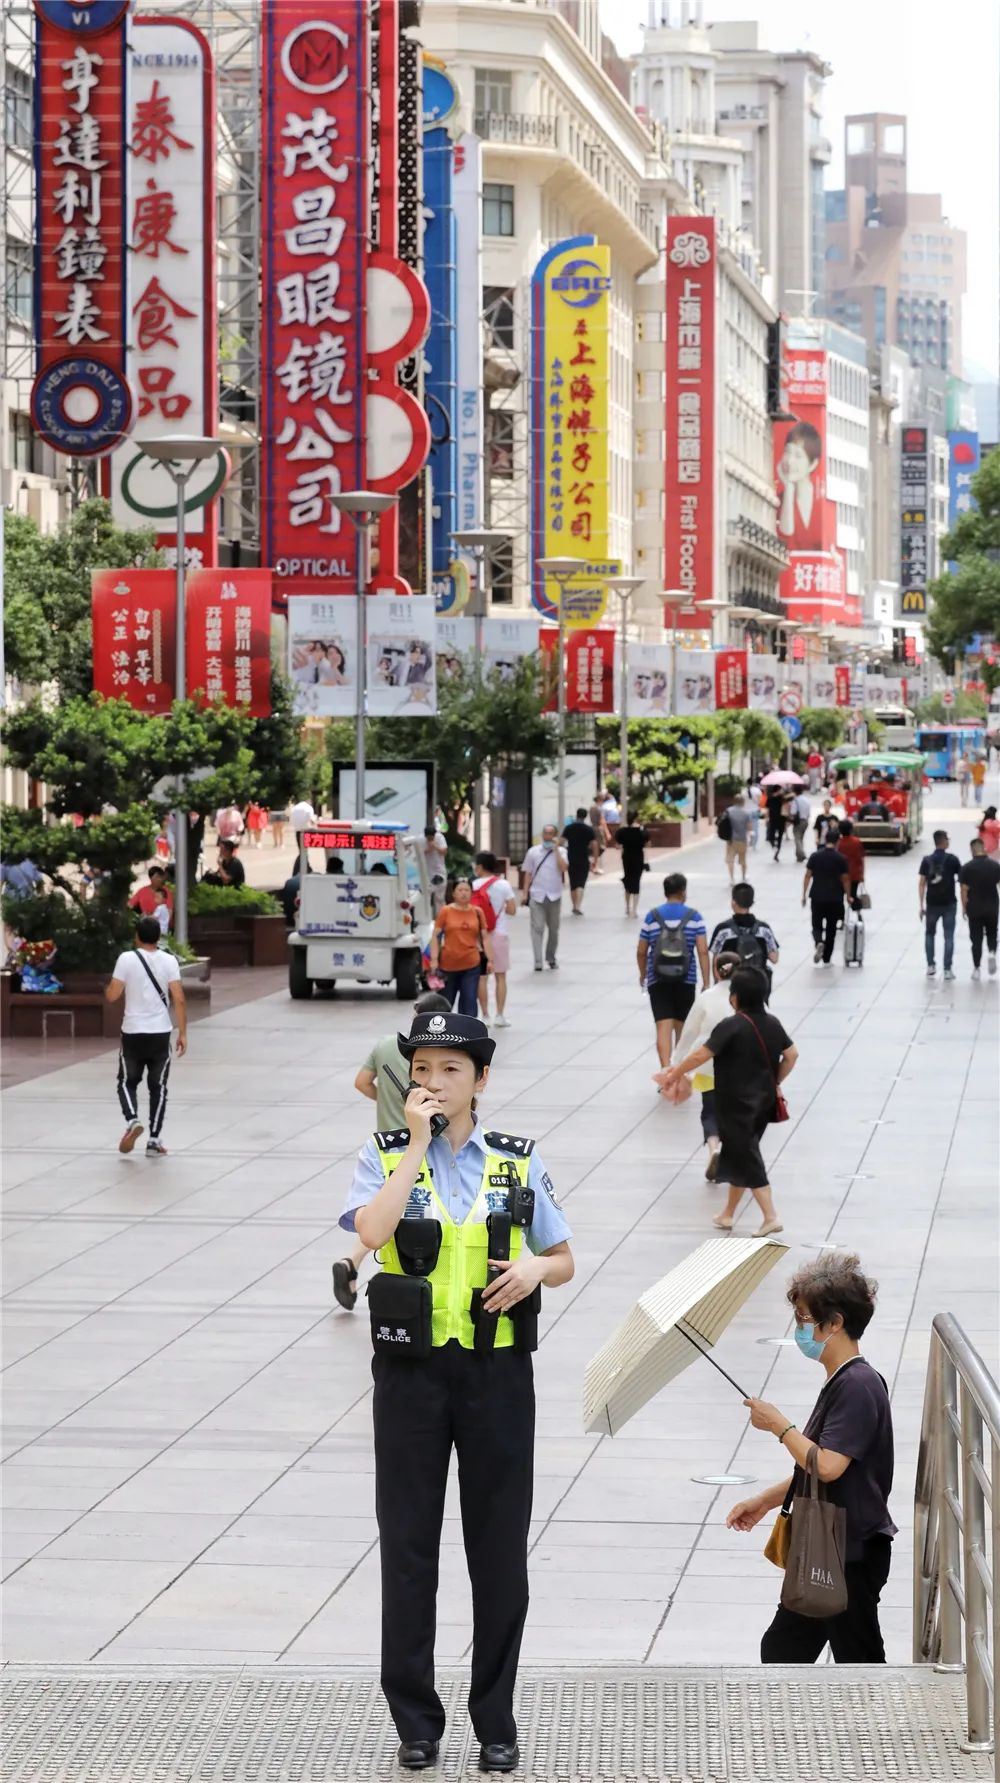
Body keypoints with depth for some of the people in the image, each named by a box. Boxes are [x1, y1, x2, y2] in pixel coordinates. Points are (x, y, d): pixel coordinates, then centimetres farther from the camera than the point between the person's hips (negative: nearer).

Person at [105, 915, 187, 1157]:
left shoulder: (126, 959, -7)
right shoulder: (169, 961, -2)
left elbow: (112, 996, -9)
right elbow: (178, 999, -7)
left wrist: (113, 986, 14)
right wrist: (182, 1033, -2)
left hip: (133, 1033, -1)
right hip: (160, 1033, 1)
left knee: (127, 1082, 14)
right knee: (158, 1086, 10)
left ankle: (132, 1120, -13)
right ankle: (154, 1141, 8)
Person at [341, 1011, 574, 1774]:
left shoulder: (518, 1162, 4)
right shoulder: (385, 1156, 0)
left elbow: (565, 1263, 10)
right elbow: (372, 1231, -21)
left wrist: (535, 1267, -12)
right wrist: (417, 1143, -17)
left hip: (497, 1373, 1)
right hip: (411, 1372, -1)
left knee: (499, 1550, 5)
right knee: (408, 1546, 5)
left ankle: (496, 1719, 17)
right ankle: (416, 1719, 16)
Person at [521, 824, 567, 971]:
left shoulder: (560, 851, 3)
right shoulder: (533, 852, 4)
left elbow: (563, 868, -14)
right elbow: (528, 873, 6)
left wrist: (556, 849, -11)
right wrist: (524, 893, 0)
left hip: (554, 895, 1)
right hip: (537, 895, -1)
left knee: (553, 929, 11)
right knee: (537, 928, -9)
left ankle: (551, 958, 27)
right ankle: (538, 961, -13)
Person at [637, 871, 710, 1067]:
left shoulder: (652, 916, 0)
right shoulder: (694, 916, -3)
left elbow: (641, 951, 4)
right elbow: (702, 951, -8)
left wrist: (643, 975, 21)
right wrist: (706, 982, -4)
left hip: (658, 981, -1)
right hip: (685, 980, 1)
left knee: (664, 1027, -7)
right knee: (681, 1026, 18)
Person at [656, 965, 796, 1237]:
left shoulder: (732, 1026, -18)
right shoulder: (771, 1023, 2)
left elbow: (701, 1055, -21)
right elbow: (791, 1055, 9)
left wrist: (674, 1074, -9)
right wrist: (774, 1082, 20)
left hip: (737, 1105, -7)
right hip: (763, 1101, 7)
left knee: (748, 1160, -1)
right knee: (737, 1155, 19)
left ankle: (770, 1217, -8)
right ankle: (728, 1214, 28)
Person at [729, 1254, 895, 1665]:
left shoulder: (858, 1386, -20)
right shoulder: (841, 1383, 11)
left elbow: (828, 1466, -29)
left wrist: (779, 1426, -16)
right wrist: (763, 1502, 15)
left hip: (853, 1556, -10)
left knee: (857, 1660, -1)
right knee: (783, 1648, 16)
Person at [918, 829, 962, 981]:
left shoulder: (927, 860, -1)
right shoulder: (952, 859, -6)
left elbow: (921, 883, -4)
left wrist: (921, 906, 0)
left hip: (932, 904, 2)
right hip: (949, 903, -2)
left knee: (929, 934, 19)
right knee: (948, 937, 5)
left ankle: (930, 966, 11)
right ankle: (947, 969, 2)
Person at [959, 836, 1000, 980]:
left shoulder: (967, 868, -9)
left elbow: (964, 890, -8)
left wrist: (964, 907, 3)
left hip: (974, 909, -1)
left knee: (976, 938, 7)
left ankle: (976, 968, 8)